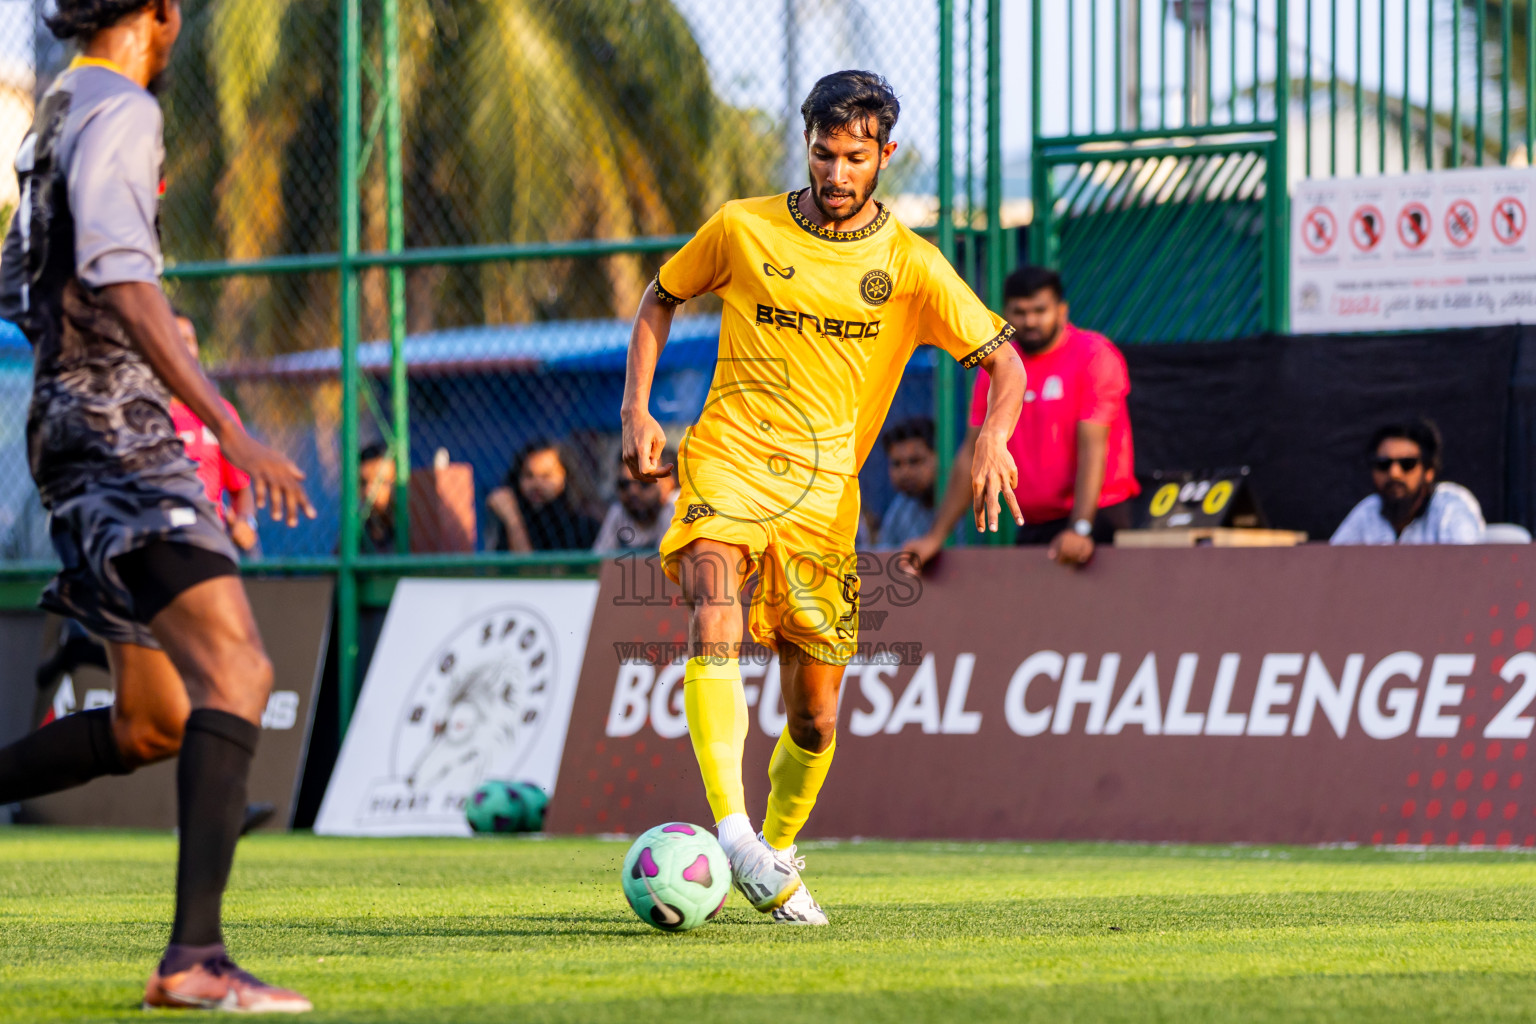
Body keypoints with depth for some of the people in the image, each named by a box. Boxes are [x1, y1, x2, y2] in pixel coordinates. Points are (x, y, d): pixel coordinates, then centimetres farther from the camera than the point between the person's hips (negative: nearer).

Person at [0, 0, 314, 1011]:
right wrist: (231, 430, -29)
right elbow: (119, 278, -23)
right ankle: (195, 958, -33)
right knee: (237, 671, -21)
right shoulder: (121, 111, -10)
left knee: (153, 726, 14)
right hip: (118, 429, -10)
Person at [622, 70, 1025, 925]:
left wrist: (995, 433, -23)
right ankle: (732, 830, -41)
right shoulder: (742, 230, 2)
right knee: (716, 622, -32)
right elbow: (663, 298, 17)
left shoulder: (910, 265, 1)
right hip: (727, 466, -2)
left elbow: (1004, 359, -2)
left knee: (815, 718, 5)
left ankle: (778, 850, 32)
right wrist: (637, 410, 5)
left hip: (825, 494, 2)